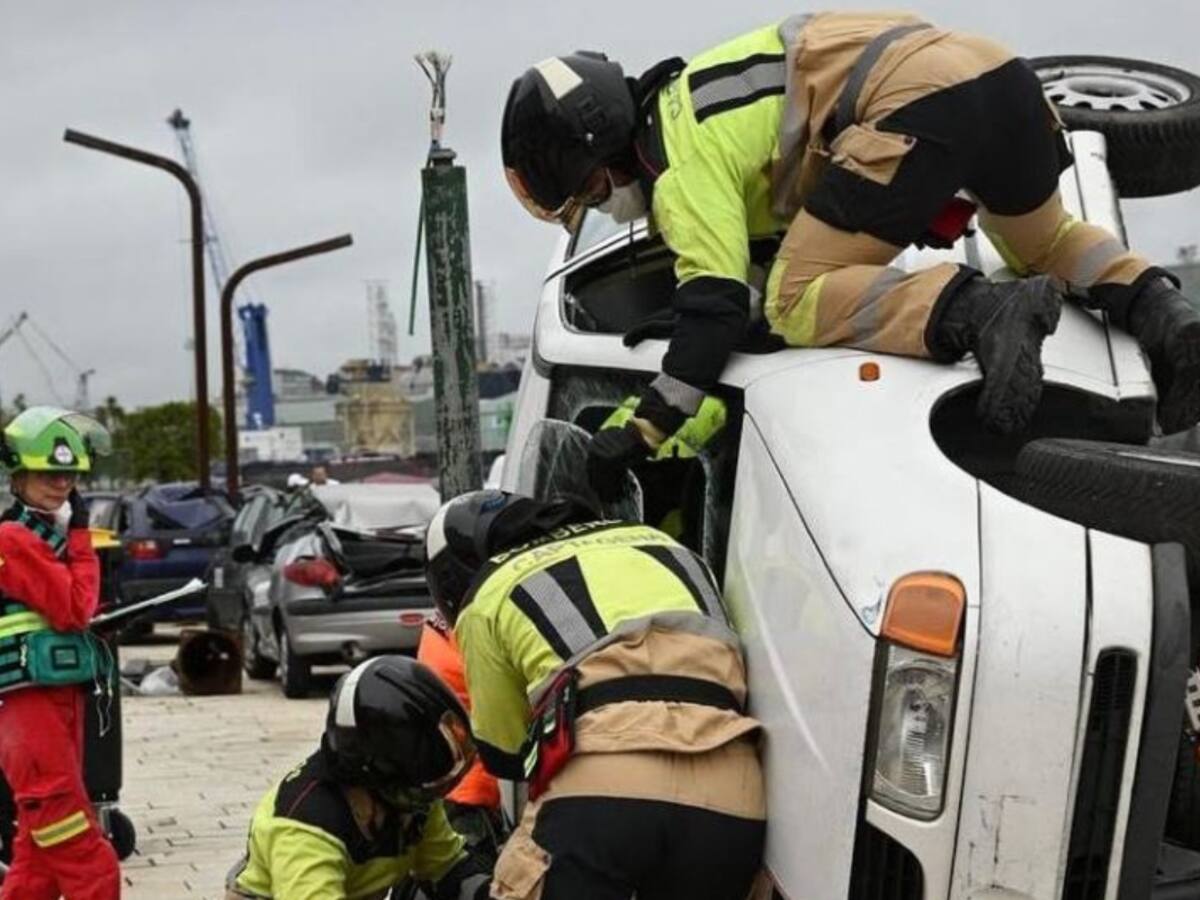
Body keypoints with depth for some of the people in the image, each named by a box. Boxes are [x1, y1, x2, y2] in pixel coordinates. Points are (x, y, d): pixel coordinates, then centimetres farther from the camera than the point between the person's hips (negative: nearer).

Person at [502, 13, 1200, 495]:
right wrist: (690, 323, 28)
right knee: (1045, 240, 35)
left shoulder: (681, 163, -2)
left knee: (800, 304, -5)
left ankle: (981, 313, -25)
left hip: (919, 104, -10)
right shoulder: (678, 102, 27)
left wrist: (641, 434, -5)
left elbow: (718, 309, -9)